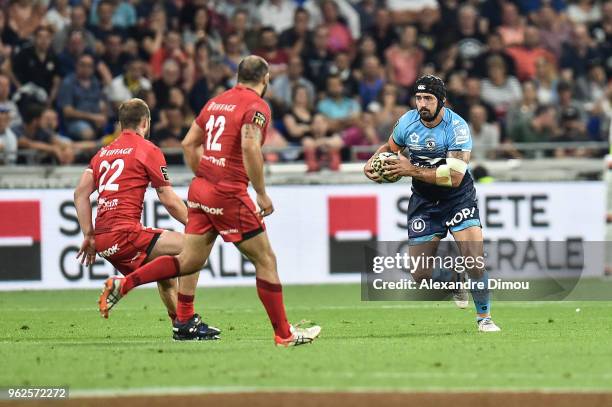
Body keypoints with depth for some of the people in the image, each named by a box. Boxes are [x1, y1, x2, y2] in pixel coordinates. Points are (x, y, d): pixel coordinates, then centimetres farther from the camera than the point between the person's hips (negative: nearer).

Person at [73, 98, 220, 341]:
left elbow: (80, 194, 12)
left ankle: (179, 325, 26)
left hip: (103, 239, 8)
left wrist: (89, 235, 12)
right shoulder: (147, 150, 0)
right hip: (124, 233, -8)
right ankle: (186, 322, -11)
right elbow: (169, 201, -1)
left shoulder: (104, 152, 20)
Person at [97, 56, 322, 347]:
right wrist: (262, 194, -19)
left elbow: (189, 143, 17)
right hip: (229, 195, -7)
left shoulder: (216, 102, 14)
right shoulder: (257, 107, -9)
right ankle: (284, 334, 7)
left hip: (200, 190, 7)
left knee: (189, 261, 13)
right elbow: (250, 146, -25)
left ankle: (123, 284, 4)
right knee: (265, 260, 3)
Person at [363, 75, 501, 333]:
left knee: (475, 261, -19)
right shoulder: (408, 121, -7)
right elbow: (390, 147, 15)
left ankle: (484, 317, 2)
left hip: (458, 198, -4)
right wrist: (372, 164, -6)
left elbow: (454, 177, -28)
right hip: (423, 202, 4)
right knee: (420, 275, -4)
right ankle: (450, 277, 31)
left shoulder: (457, 127, -21)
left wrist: (412, 170, -29)